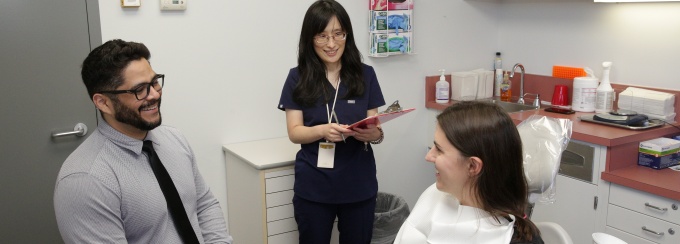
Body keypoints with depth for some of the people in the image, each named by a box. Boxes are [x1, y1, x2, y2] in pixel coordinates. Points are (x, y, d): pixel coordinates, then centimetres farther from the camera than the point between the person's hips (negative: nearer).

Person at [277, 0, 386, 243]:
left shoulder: (365, 75, -1)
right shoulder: (297, 78, -3)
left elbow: (375, 128, 3)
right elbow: (294, 132, -5)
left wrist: (374, 134, -21)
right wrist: (323, 130, -25)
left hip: (358, 185, 1)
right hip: (313, 188, -1)